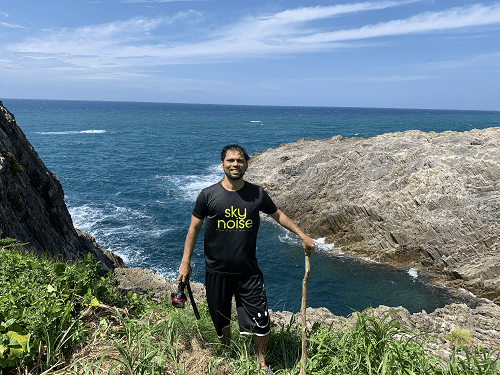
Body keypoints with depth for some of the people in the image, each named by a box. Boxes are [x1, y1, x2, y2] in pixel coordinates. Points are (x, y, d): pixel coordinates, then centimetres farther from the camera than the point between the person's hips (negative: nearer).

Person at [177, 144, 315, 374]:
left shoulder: (257, 194, -2)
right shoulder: (208, 195, -7)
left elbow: (277, 215, 13)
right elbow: (194, 228, 1)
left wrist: (303, 236, 15)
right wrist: (185, 262, 1)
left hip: (249, 271, 1)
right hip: (217, 272, 0)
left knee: (261, 321, 4)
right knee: (221, 321, 15)